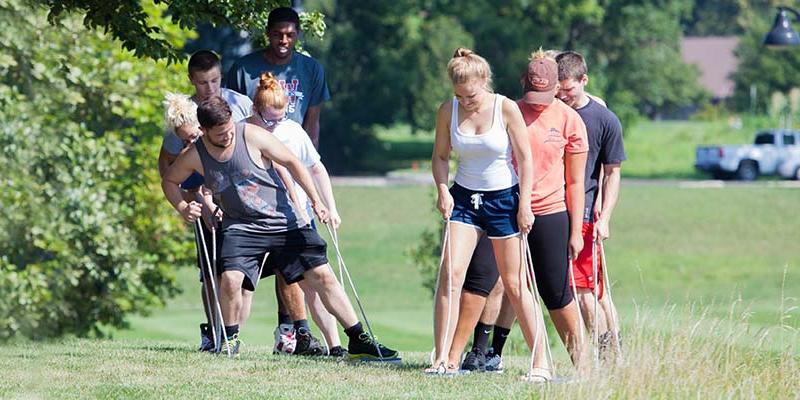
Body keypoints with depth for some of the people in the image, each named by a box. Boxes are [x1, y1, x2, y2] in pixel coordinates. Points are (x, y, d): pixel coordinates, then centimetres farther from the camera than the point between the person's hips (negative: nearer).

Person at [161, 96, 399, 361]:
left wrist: (316, 201, -6)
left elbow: (291, 162, -3)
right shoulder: (194, 156, -7)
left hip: (284, 220, 0)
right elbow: (169, 182, 13)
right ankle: (230, 339, 1)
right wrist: (182, 208, -7)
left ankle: (359, 341, 3)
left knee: (322, 276, -4)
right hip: (240, 227, 0)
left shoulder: (252, 136, -13)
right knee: (230, 279, -25)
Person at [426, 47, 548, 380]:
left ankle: (541, 360, 7)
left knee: (514, 284, 0)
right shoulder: (448, 111, -4)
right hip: (464, 198, 2)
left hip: (504, 199, -2)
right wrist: (443, 189, -10)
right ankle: (443, 360, -14)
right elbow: (441, 156, 7)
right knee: (450, 273, -15)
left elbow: (525, 158, -7)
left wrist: (524, 204, -10)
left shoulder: (506, 109, -11)